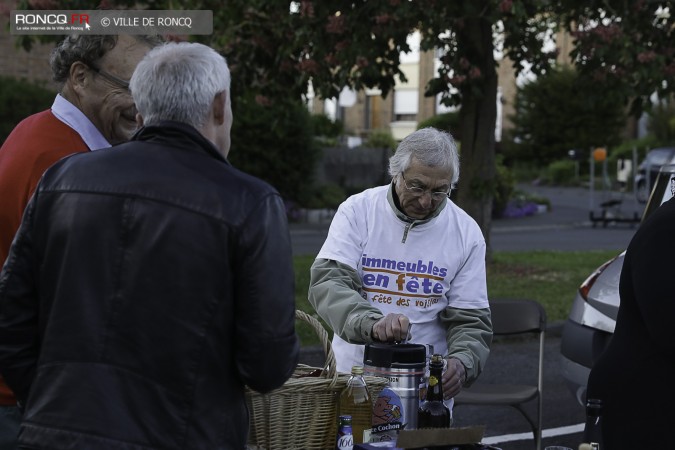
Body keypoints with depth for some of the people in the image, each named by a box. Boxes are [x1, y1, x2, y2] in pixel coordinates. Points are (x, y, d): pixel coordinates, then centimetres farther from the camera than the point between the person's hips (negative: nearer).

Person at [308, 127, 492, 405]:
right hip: (353, 376, 0)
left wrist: (461, 362, -19)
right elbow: (327, 281, -13)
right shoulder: (357, 211, -2)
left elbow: (470, 320, 3)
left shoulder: (466, 233, 2)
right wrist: (371, 323, -32)